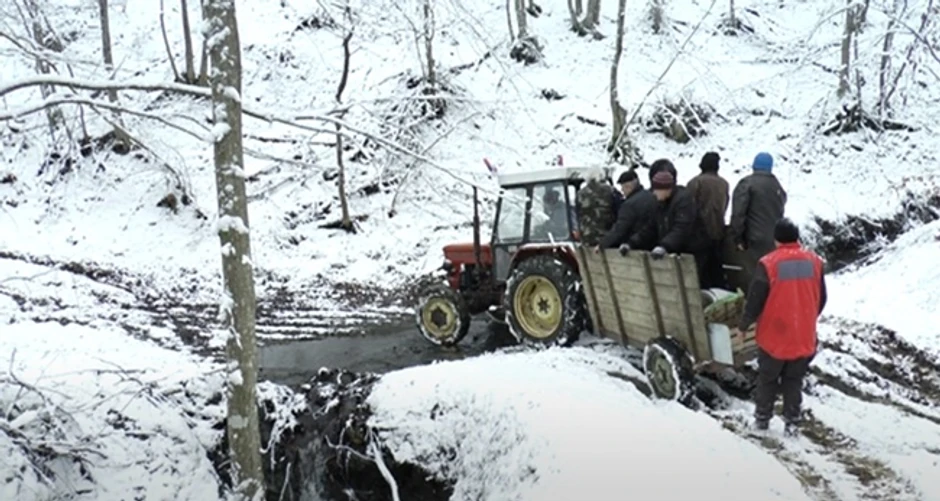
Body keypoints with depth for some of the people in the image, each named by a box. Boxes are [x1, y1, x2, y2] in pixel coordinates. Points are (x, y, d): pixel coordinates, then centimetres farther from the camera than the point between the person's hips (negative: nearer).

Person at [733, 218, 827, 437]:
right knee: (794, 381, 16)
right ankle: (792, 423, 18)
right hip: (804, 337, 3)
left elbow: (755, 300, -12)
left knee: (767, 380, 14)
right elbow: (821, 299, 7)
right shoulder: (814, 261, -3)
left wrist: (743, 326, 2)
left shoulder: (769, 263, -16)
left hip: (774, 337, -3)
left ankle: (762, 419, 24)